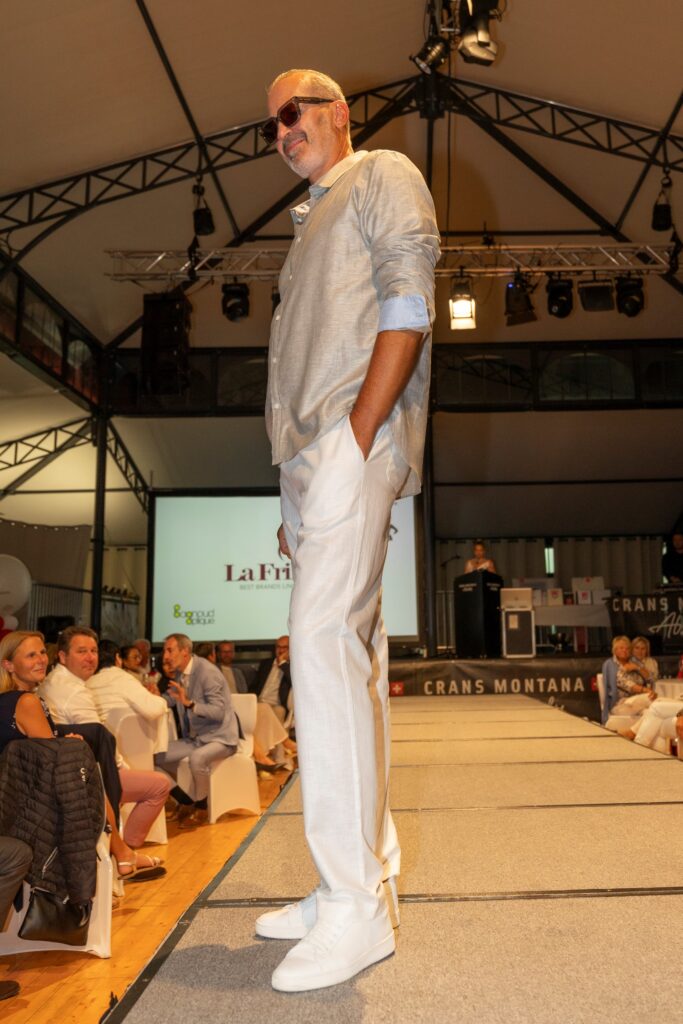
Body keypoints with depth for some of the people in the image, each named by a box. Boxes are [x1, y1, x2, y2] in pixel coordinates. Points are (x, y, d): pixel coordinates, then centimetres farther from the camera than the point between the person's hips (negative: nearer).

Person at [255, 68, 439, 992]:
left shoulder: (383, 176, 8)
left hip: (353, 445, -9)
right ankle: (368, 872, 13)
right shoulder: (311, 222, 31)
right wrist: (296, 496, 16)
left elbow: (408, 304, -9)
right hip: (310, 458, 9)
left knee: (325, 645, -17)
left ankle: (356, 905, -10)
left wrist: (356, 439, -18)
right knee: (350, 653, 6)